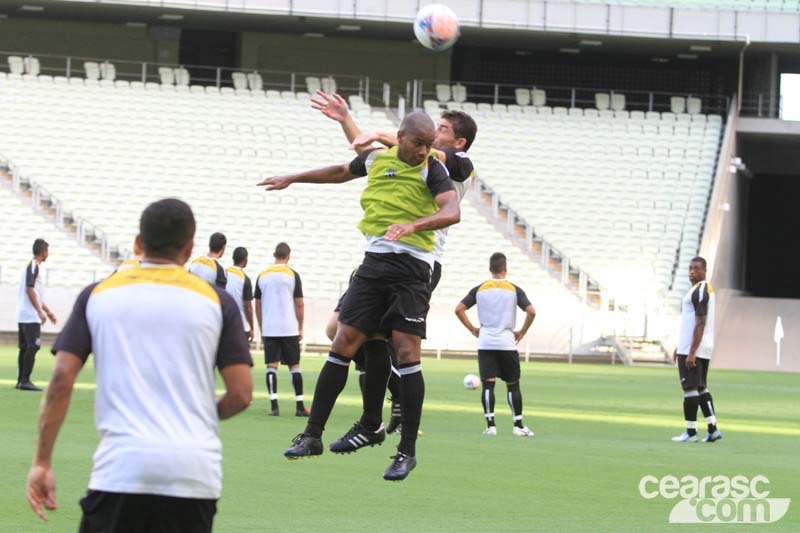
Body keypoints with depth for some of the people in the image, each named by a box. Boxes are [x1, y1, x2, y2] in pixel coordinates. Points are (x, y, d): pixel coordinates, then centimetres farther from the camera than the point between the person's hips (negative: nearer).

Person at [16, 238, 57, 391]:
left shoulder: (30, 265, 20)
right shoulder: (33, 266, -10)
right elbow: (30, 290, -18)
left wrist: (48, 311, 29)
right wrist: (40, 311, -20)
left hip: (22, 315, 10)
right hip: (31, 315, -10)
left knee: (25, 347, 10)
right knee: (33, 346, -11)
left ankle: (21, 381, 10)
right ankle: (25, 381, -13)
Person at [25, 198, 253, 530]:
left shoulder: (97, 295, 9)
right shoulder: (216, 300, 7)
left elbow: (61, 380, 1)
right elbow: (241, 393, 3)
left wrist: (42, 462, 5)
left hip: (120, 469, -1)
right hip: (195, 472, 1)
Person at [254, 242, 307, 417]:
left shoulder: (262, 276, 6)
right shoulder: (293, 275, -3)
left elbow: (257, 306, 10)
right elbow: (299, 305, -3)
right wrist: (300, 328, 7)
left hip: (269, 329, 2)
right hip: (289, 328, -2)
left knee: (271, 365, 2)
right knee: (294, 365, 4)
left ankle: (274, 404, -8)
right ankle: (300, 406, 3)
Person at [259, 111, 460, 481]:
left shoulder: (432, 169, -5)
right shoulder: (377, 158, 11)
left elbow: (452, 212, -20)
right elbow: (342, 172, 32)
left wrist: (412, 225, -36)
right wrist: (292, 179, 41)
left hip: (412, 266, -5)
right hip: (375, 261, 5)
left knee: (407, 353, -11)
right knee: (344, 342, -1)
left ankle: (407, 451, -4)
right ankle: (312, 436, 5)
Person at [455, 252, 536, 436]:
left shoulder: (479, 289, 5)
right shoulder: (514, 290, 1)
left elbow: (459, 309, 1)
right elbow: (531, 311, -8)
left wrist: (472, 329, 9)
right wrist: (522, 332, 4)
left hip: (485, 343, 1)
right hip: (507, 343, -1)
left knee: (488, 384, 0)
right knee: (513, 385, 6)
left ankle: (490, 425, -6)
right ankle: (518, 425, 4)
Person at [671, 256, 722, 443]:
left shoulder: (699, 291, -15)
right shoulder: (707, 288, 17)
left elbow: (700, 324, -21)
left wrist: (691, 353, -23)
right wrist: (680, 347, 28)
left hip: (693, 349, -10)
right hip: (705, 349, 10)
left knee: (689, 388, -6)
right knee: (701, 387, 14)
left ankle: (691, 432, -3)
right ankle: (712, 429, 11)